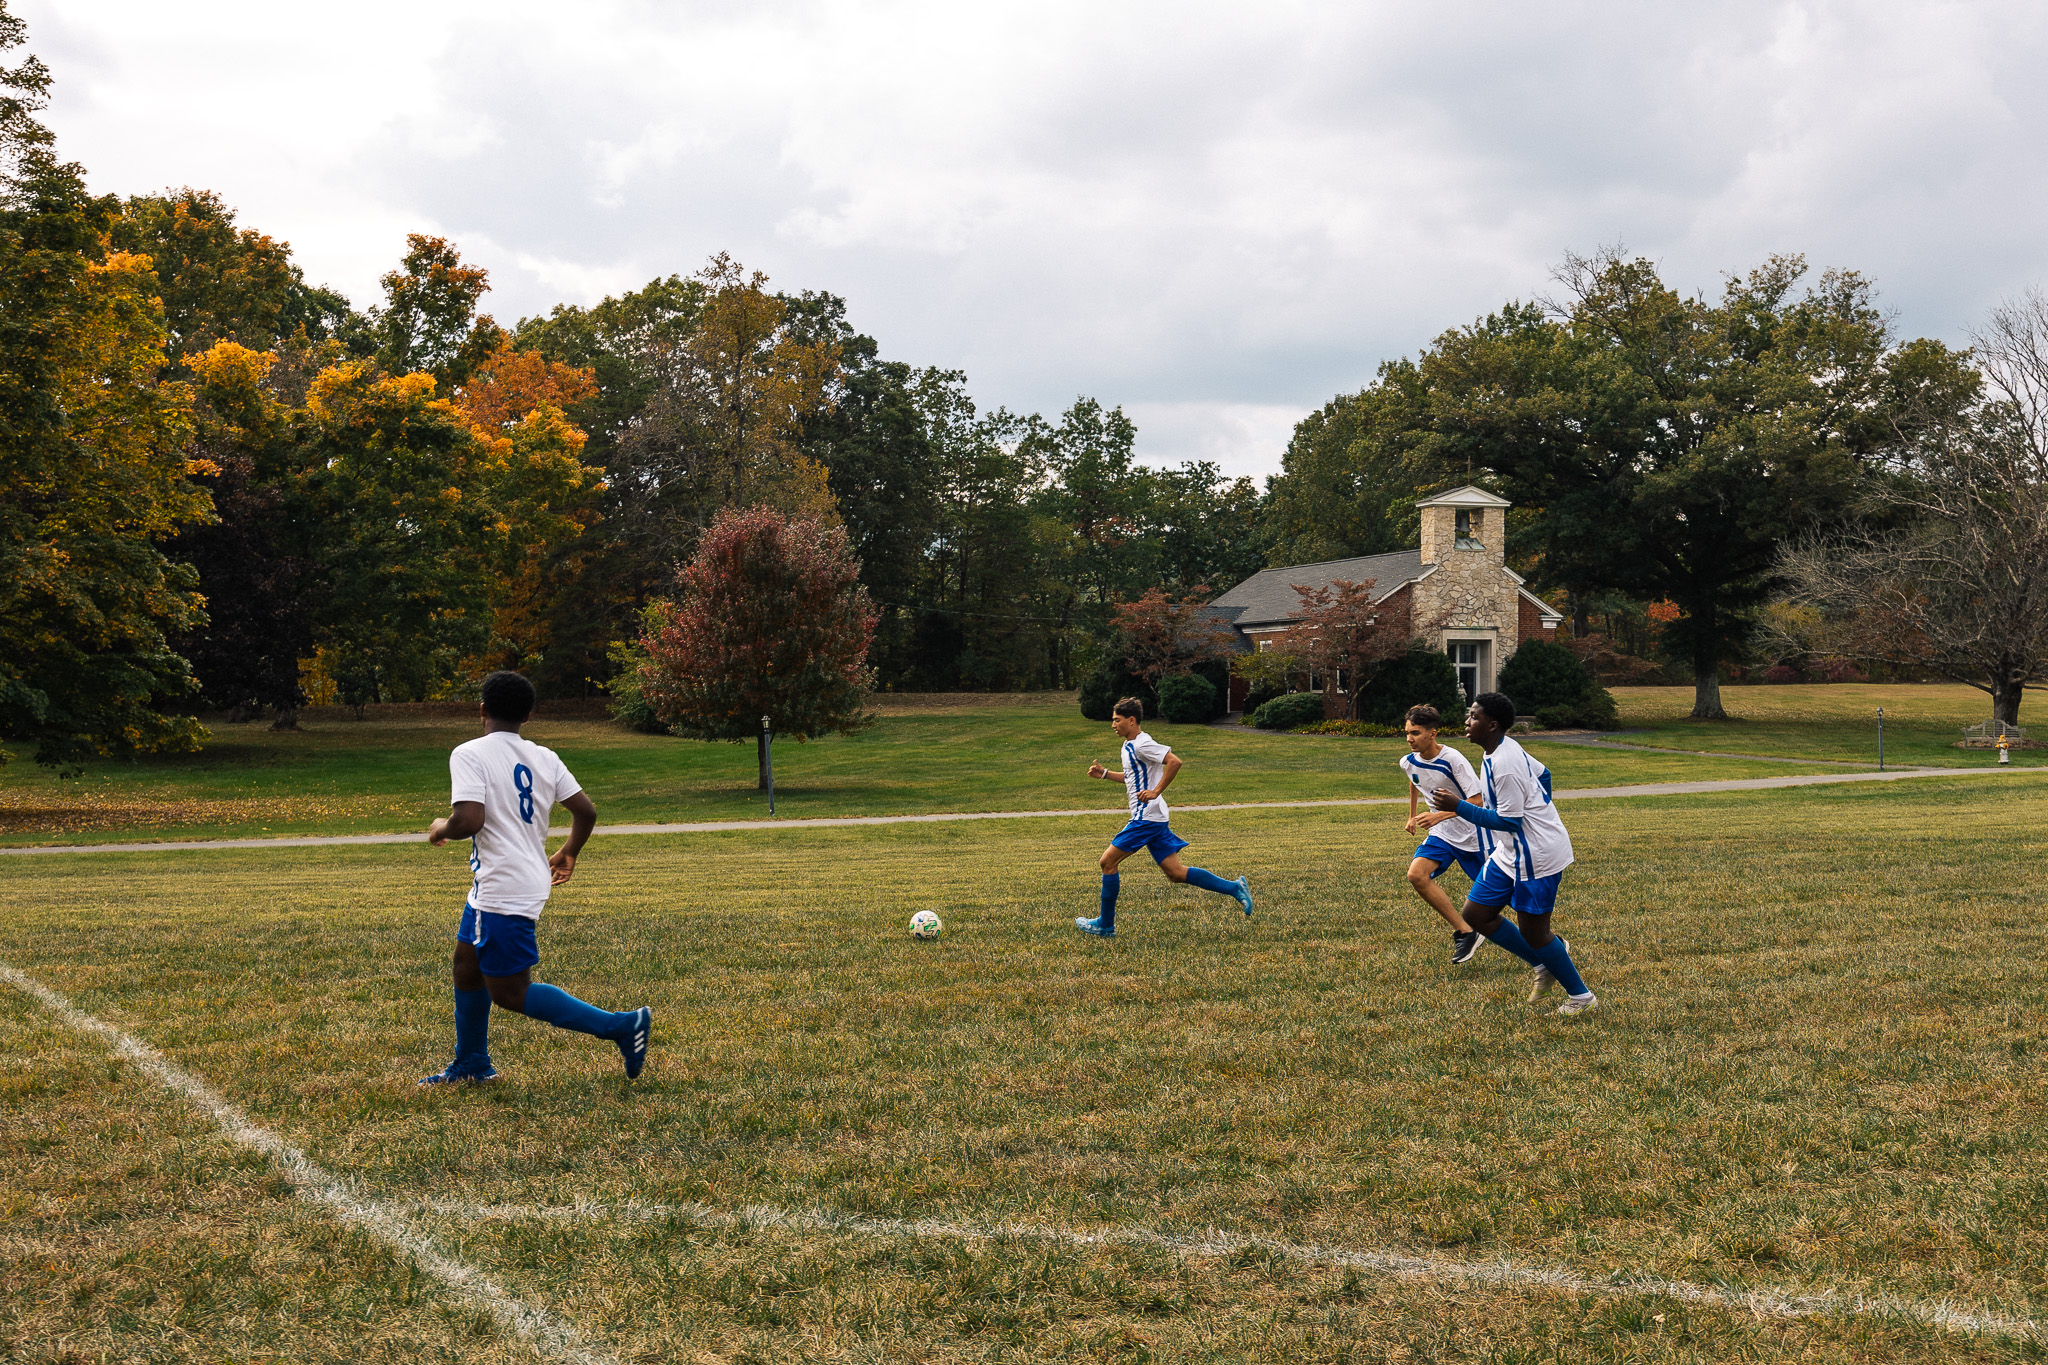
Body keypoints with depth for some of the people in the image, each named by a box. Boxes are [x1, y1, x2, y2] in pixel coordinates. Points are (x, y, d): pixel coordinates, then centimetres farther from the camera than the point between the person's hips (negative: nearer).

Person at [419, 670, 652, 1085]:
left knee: (510, 993, -1)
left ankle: (622, 1025, -6)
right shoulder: (543, 758, 6)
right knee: (467, 963, 24)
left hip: (504, 892, -9)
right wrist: (568, 854, 23)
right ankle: (471, 1065, 37)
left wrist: (441, 828, -2)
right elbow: (586, 811, 5)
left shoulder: (469, 754, -13)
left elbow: (469, 820, -25)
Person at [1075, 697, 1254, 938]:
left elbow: (1174, 762, -25)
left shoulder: (1142, 744, -14)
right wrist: (1105, 773, 21)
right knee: (1175, 872, 6)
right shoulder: (1130, 745, 16)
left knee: (1108, 861, -4)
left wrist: (1155, 792, -23)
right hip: (1152, 818, 10)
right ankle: (1234, 888, 6)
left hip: (1146, 817, -10)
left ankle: (1105, 925, 4)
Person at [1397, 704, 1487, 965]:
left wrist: (1440, 815, -35)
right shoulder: (1409, 762, -4)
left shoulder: (1453, 760, -24)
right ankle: (1464, 932, -12)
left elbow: (1478, 801, -26)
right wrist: (1412, 814, 28)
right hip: (1441, 835, 5)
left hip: (1472, 834, -5)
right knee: (1416, 874, -20)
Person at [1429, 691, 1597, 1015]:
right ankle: (1544, 966, 21)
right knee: (1476, 914, 9)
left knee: (1533, 932, 1)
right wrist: (1537, 810, 30)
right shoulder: (1507, 748, 5)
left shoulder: (1504, 764, -26)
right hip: (1510, 853, 10)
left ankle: (1581, 997, 19)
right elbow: (1542, 773, 20)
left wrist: (1459, 806, -23)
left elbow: (1508, 821, -24)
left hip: (1536, 855, -10)